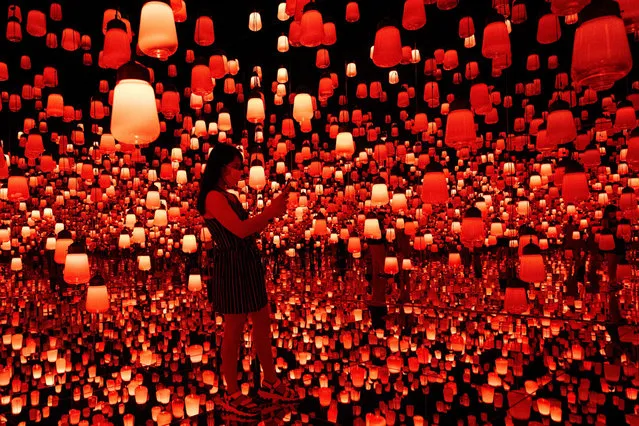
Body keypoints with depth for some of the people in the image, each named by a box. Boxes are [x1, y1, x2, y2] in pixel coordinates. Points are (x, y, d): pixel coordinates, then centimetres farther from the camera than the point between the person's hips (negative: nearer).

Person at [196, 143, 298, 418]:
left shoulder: (230, 197, 14)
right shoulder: (213, 197, -13)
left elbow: (251, 230, 14)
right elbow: (240, 230, -22)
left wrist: (272, 212, 3)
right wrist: (271, 211, -13)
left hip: (248, 266, 9)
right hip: (231, 268, -9)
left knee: (263, 323, 16)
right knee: (234, 331, 4)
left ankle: (270, 383, 32)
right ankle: (232, 396, 23)